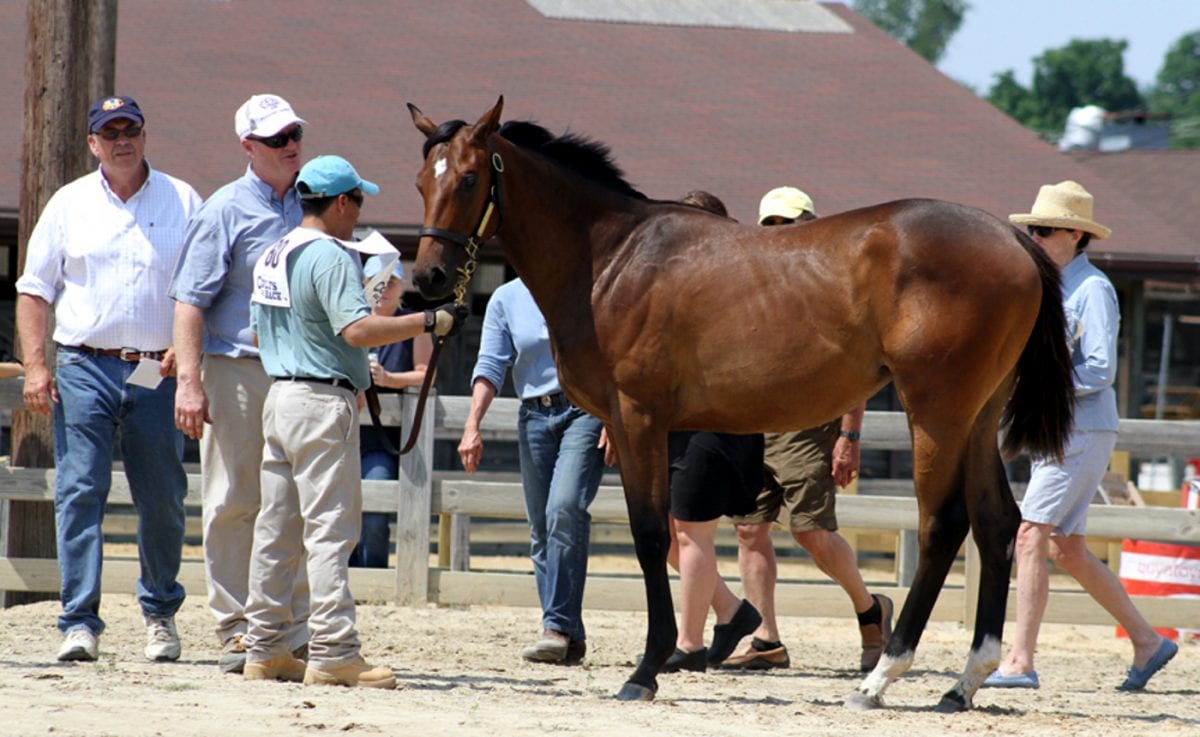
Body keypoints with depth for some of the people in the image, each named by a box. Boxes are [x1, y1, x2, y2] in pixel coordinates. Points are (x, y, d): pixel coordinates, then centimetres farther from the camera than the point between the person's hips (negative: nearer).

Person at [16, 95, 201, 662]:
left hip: (157, 374, 0)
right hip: (84, 368, 0)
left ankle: (160, 615, 21)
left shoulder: (182, 202, 9)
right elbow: (34, 290, 9)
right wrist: (34, 367, -2)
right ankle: (80, 624, -8)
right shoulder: (69, 205, 9)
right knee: (79, 493, -8)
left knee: (163, 500, 4)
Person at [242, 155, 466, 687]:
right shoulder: (331, 256, -14)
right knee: (330, 528, -9)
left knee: (276, 529, 11)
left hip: (280, 396, 9)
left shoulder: (273, 257, 14)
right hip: (324, 403, -9)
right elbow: (357, 327, -26)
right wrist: (429, 321, -20)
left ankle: (264, 648, 14)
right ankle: (333, 653, -12)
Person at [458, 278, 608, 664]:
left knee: (565, 508, -22)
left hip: (585, 411, -4)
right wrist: (472, 425, -7)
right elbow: (490, 366, 4)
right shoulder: (506, 299, 7)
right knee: (541, 528, 3)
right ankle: (569, 638, 10)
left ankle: (558, 626, -23)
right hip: (535, 414, 4)